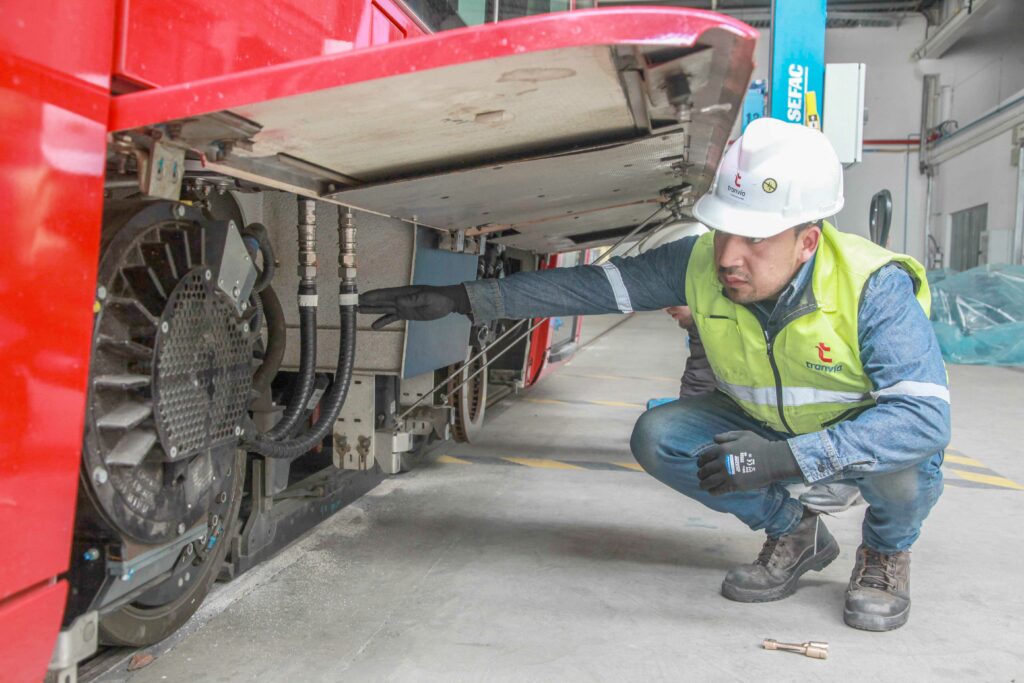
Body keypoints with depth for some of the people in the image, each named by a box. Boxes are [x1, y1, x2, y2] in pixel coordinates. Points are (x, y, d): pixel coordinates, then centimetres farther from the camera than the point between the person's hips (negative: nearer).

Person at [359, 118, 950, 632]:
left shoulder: (874, 288, -33)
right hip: (763, 428, 4)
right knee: (658, 438, -18)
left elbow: (924, 417, -38)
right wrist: (462, 299, -25)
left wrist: (787, 456, -49)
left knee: (904, 457, -37)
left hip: (864, 437, -4)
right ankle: (793, 533, 5)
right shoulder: (699, 265, -21)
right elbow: (587, 287, -19)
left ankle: (887, 554, 1)